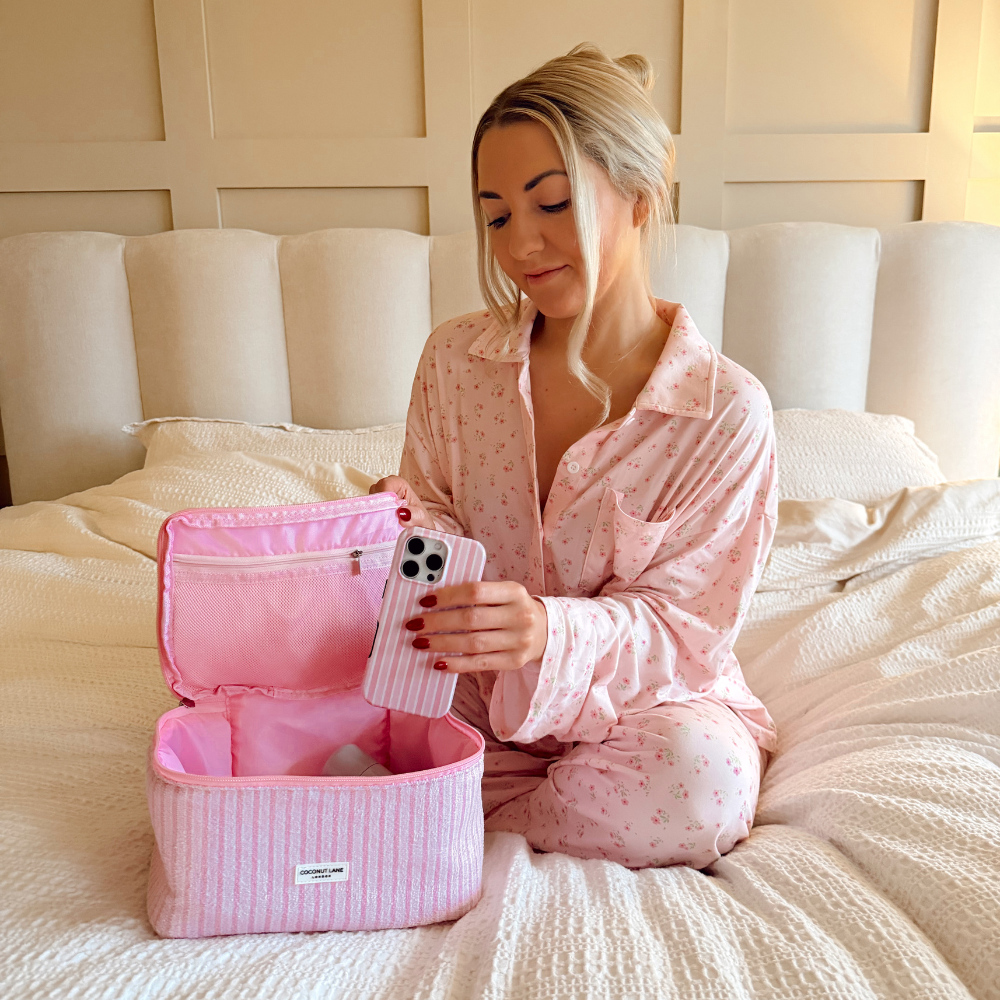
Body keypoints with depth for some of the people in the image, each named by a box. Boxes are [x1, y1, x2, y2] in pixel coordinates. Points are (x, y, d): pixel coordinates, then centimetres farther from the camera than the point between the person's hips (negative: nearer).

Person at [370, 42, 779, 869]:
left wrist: (549, 632, -35)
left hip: (635, 705, -1)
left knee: (706, 776, -35)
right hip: (472, 696, 2)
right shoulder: (456, 359, -2)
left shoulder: (726, 410, -13)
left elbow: (684, 624, -14)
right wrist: (409, 522, -21)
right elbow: (437, 514, 5)